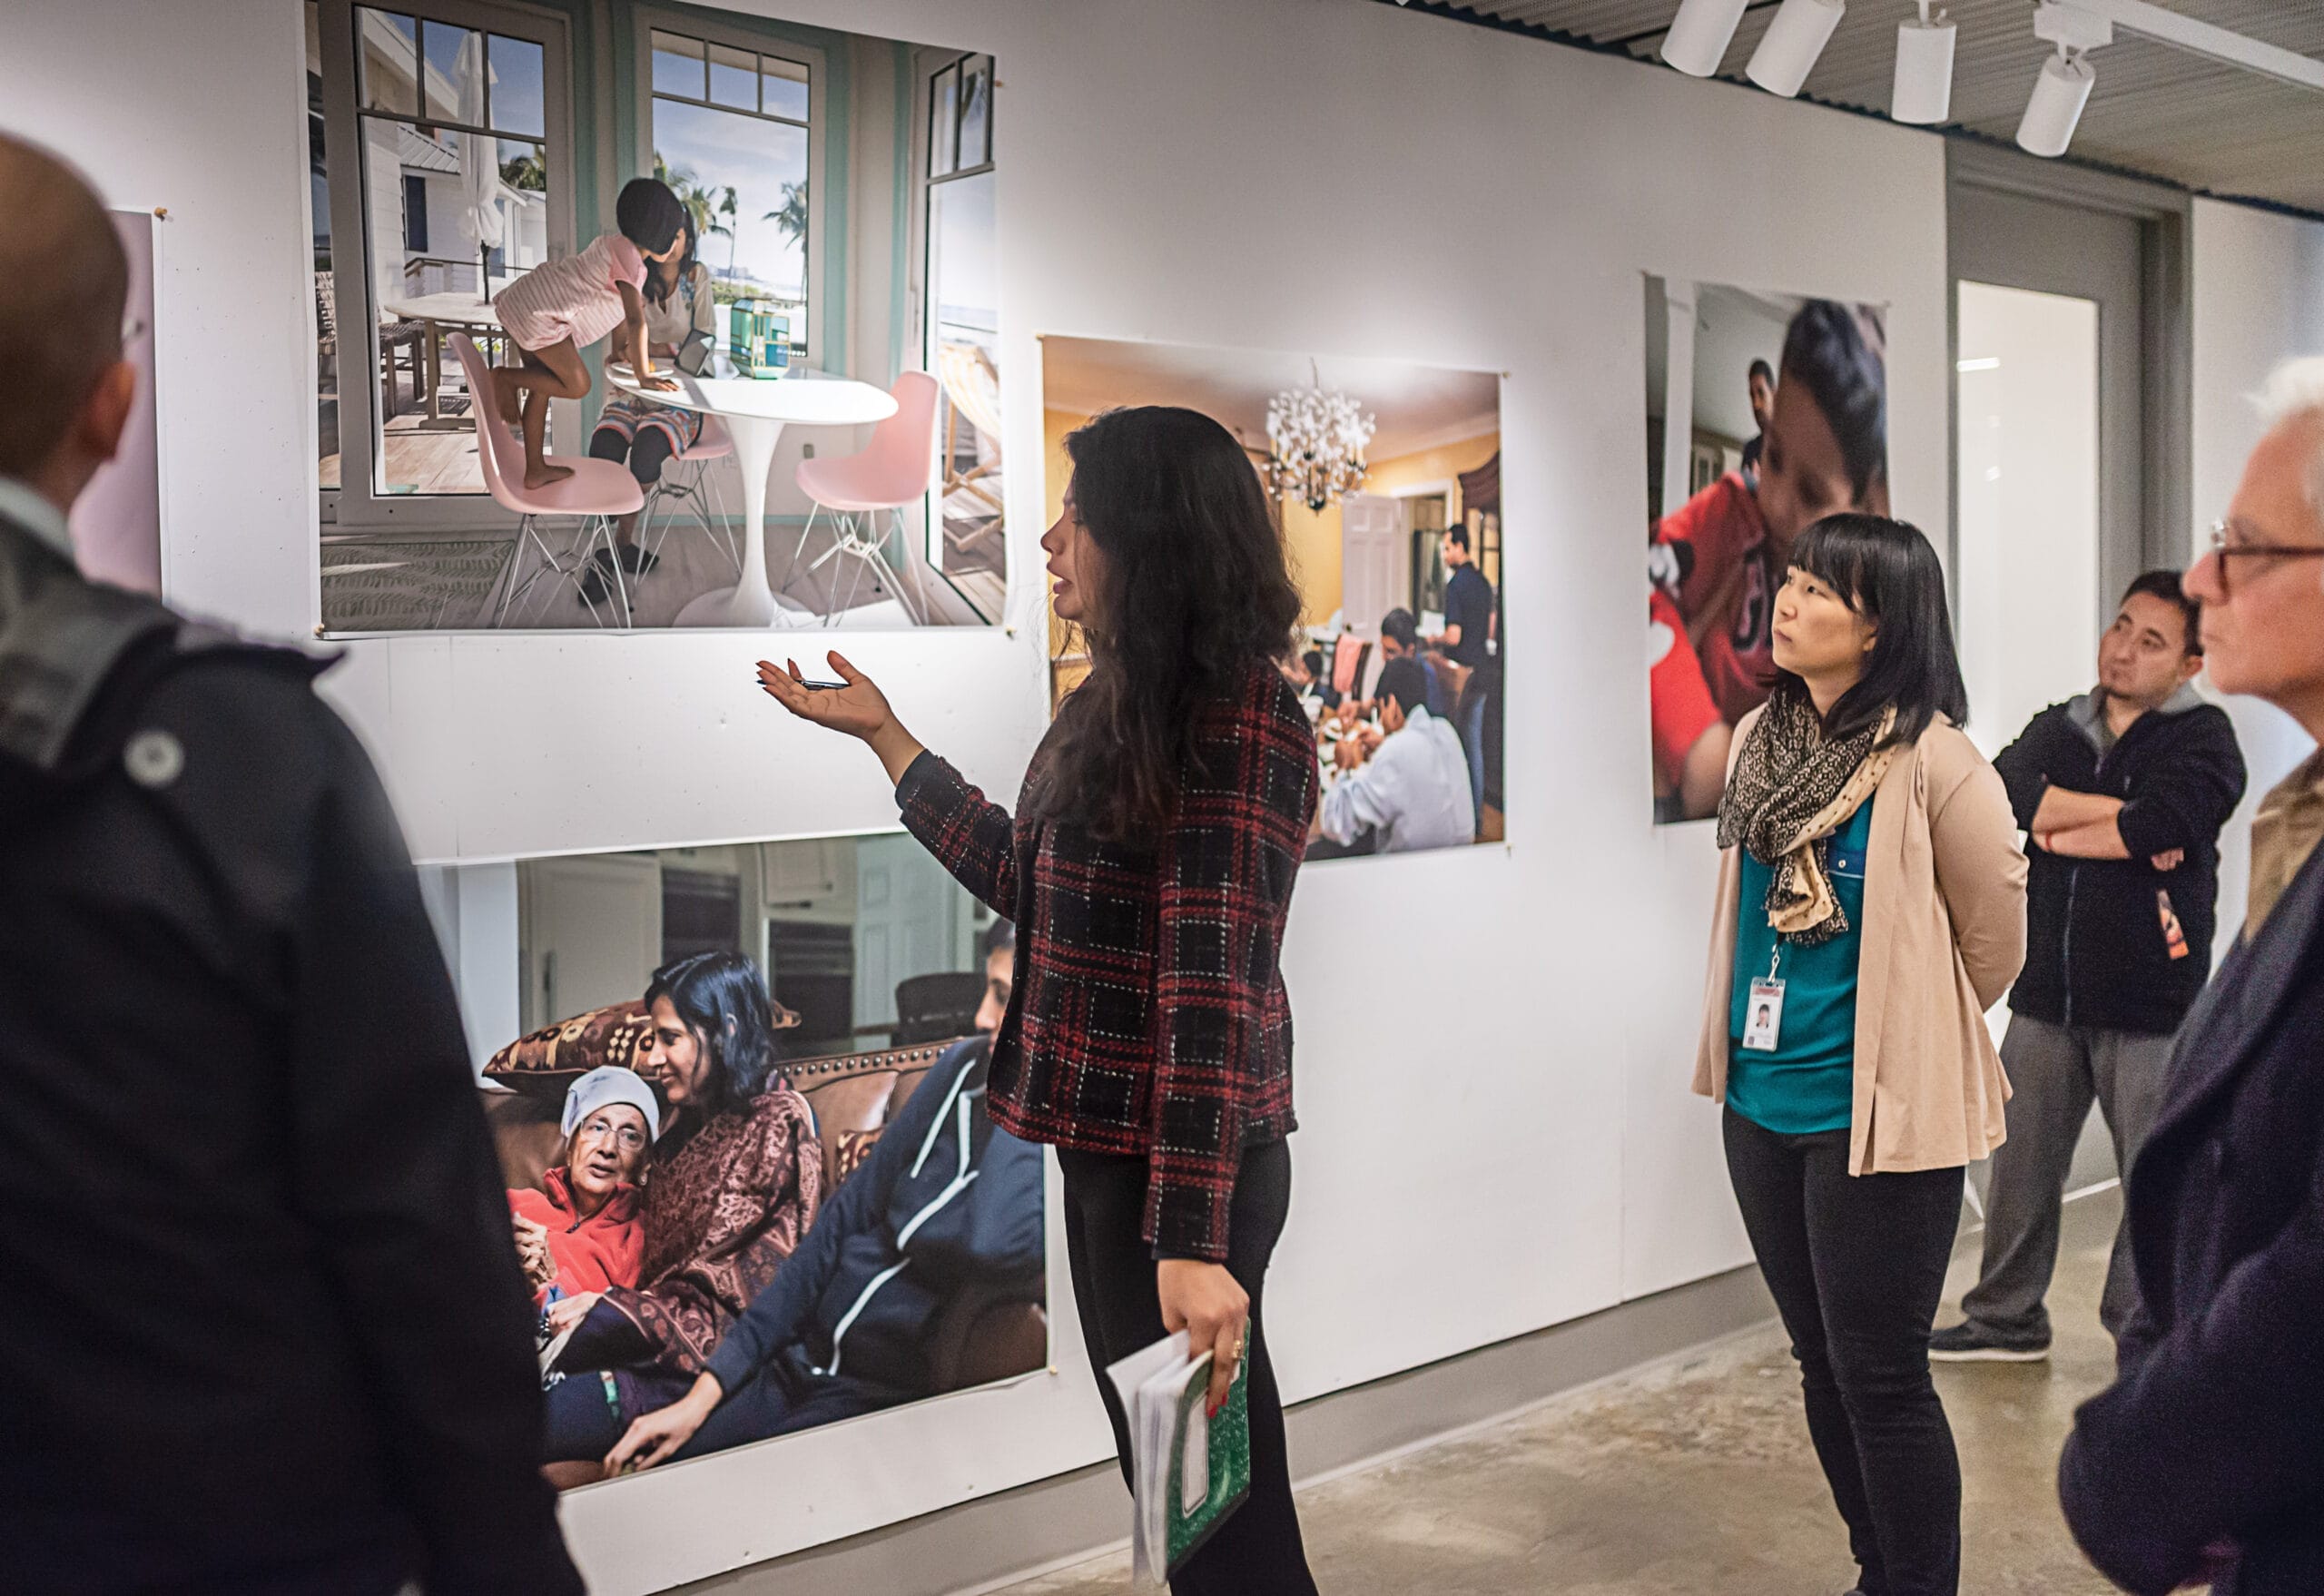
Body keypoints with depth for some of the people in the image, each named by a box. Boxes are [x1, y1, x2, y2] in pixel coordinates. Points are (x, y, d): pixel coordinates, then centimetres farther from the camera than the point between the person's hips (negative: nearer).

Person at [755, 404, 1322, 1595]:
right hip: (1109, 1142, 9)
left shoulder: (1236, 722, -18)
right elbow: (1026, 882, 17)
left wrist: (1194, 1239, -26)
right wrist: (882, 735, 21)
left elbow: (1215, 986, -24)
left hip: (1181, 1168, -9)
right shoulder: (1123, 701, 11)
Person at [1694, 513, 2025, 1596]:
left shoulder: (1931, 763, -16)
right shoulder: (1762, 738, 3)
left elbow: (1993, 941, -3)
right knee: (1821, 1365, 17)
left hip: (1876, 1117, -7)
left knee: (1879, 1378, 1)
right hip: (1763, 1103, 7)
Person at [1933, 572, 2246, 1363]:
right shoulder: (2058, 729, 11)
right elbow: (2005, 792, -11)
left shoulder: (2203, 738, -4)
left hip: (2150, 1007, -4)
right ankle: (2008, 1318, 27)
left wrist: (2056, 829, -9)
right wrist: (2121, 813, -16)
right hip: (2047, 997, 5)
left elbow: (2160, 824, -23)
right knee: (2021, 1163, 12)